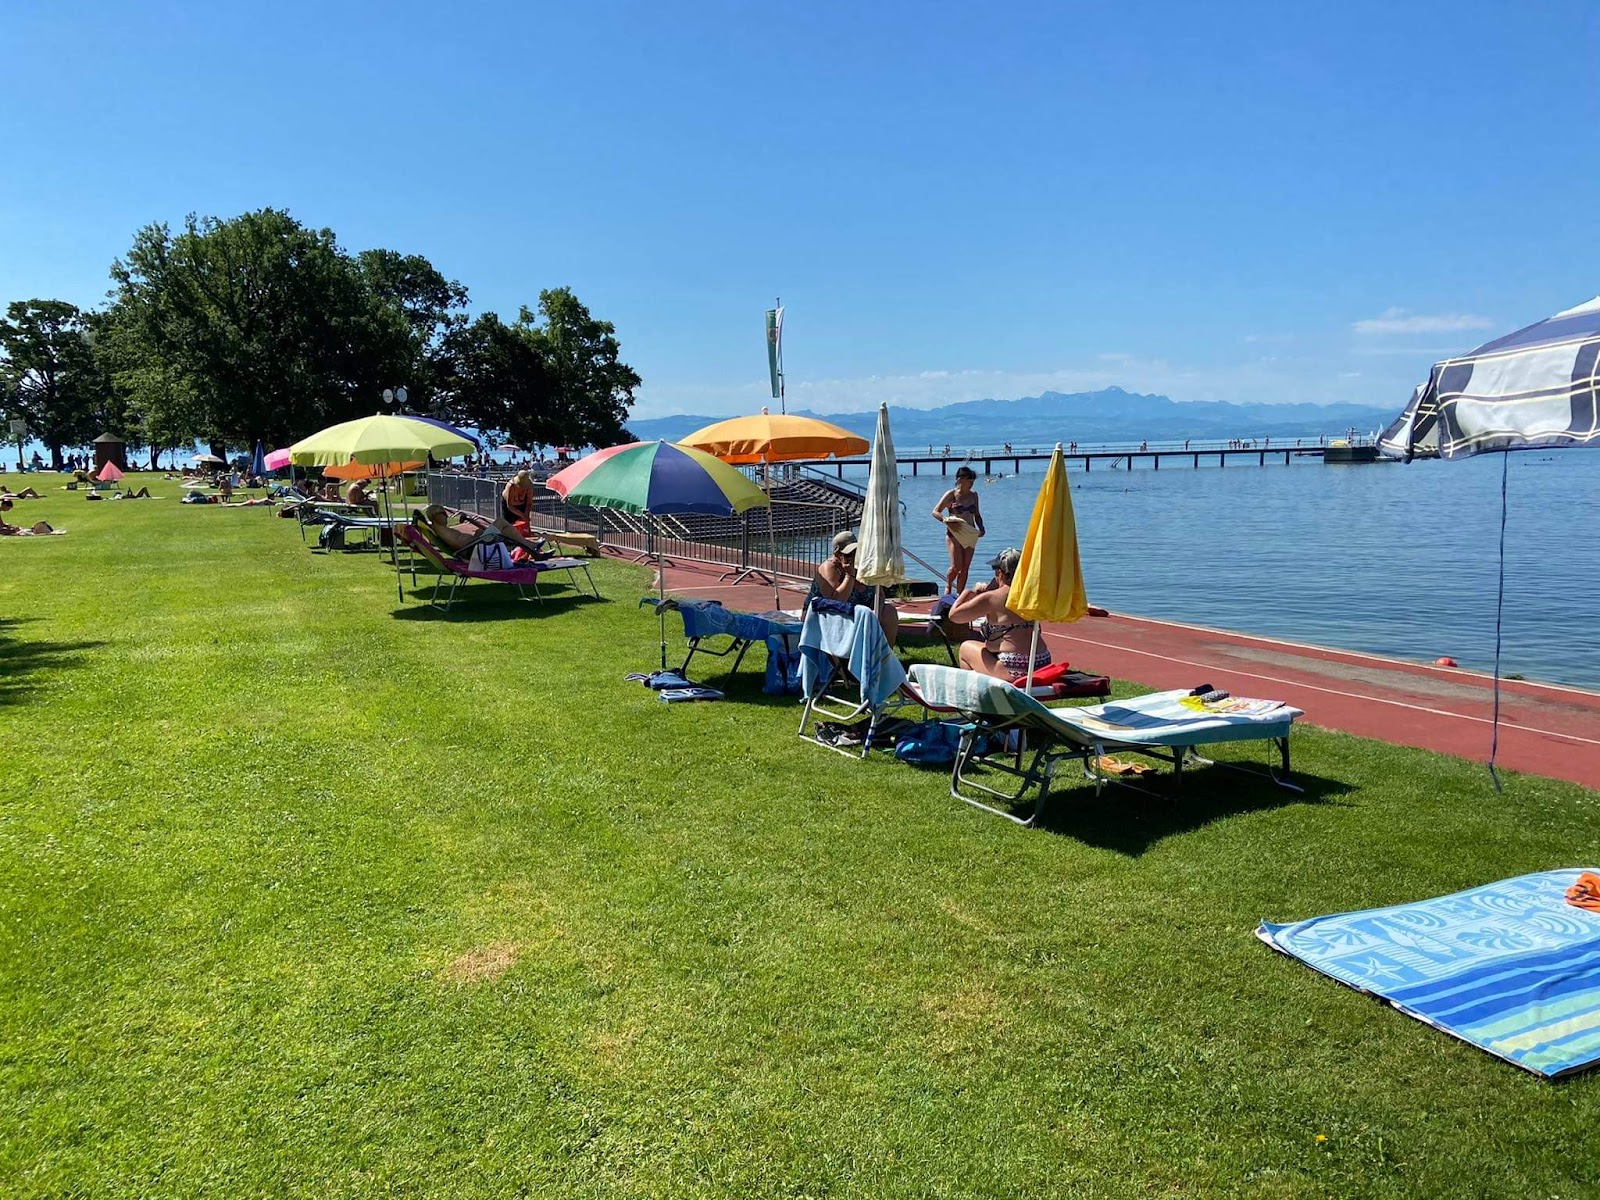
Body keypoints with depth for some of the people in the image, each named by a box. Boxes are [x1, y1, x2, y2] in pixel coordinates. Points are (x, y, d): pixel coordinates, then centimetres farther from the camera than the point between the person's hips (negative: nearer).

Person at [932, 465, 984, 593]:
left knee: (965, 567, 1)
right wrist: (946, 521, -25)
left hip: (970, 534, 5)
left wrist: (981, 528, 1)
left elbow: (977, 515, 19)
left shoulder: (973, 495, 11)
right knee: (956, 566, -14)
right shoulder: (951, 495, -5)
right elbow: (935, 512, -7)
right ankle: (948, 585, 14)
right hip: (954, 534, -5)